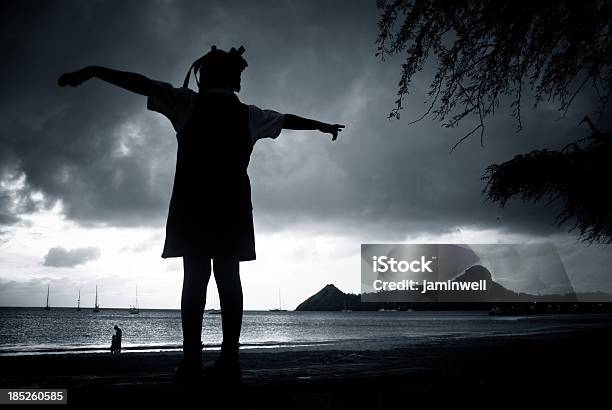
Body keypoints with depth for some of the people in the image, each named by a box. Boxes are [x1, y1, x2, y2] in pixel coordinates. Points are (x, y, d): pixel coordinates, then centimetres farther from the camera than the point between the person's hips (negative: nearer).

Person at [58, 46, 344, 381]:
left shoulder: (189, 102, 6)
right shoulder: (249, 114, 17)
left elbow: (141, 84, 1)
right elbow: (288, 120, 32)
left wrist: (92, 71, 3)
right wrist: (323, 126, 48)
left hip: (193, 201, -3)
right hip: (233, 203, 3)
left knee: (195, 276, -7)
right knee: (228, 275, -1)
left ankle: (192, 359, -13)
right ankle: (229, 358, -6)